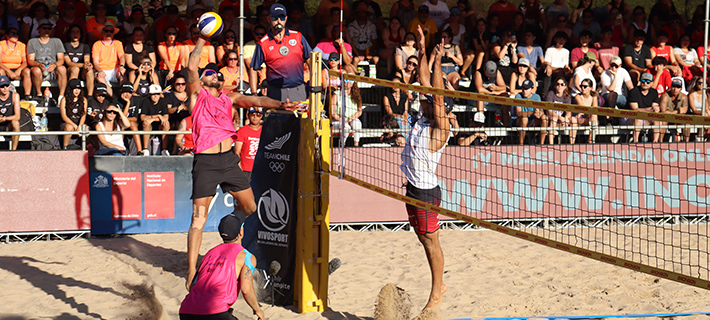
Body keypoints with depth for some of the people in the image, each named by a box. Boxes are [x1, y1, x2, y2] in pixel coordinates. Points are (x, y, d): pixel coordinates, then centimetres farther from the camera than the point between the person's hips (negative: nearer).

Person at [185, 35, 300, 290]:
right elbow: (191, 68, -8)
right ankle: (191, 272, -6)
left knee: (251, 209, 13)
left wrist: (279, 105, -12)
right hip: (206, 162, -5)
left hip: (229, 159, 5)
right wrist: (201, 43, 3)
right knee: (199, 219, -7)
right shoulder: (197, 95, 5)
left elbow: (255, 101, 5)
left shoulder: (229, 98, 17)